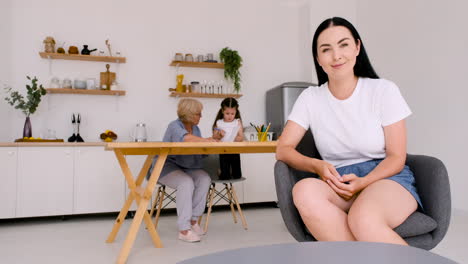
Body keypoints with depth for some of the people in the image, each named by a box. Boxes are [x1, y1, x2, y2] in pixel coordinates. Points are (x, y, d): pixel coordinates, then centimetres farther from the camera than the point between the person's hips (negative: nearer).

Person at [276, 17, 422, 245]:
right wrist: (317, 166, -21)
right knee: (305, 190, -34)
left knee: (363, 219, -38)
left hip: (386, 176, -2)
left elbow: (396, 156, 0)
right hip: (338, 181, 3)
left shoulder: (384, 91, -1)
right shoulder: (310, 98, 4)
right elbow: (283, 149, -1)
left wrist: (362, 182, -19)